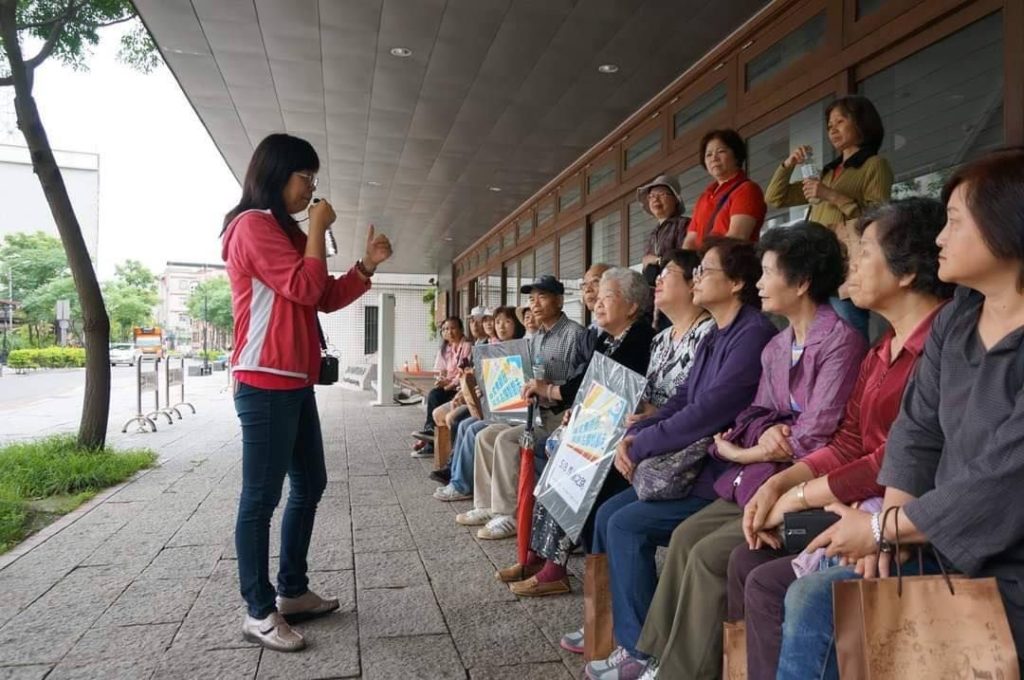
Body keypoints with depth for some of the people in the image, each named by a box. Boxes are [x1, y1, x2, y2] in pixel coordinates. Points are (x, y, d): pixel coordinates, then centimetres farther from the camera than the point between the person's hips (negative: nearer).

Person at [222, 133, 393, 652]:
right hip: (265, 382, -10)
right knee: (262, 496, -3)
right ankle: (258, 612, 8)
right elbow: (305, 288, -17)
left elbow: (327, 298, 20)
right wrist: (318, 229, -8)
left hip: (295, 380, 10)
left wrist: (367, 265, 8)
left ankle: (292, 591, 25)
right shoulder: (253, 225, -8)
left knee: (310, 485, 14)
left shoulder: (285, 231, 22)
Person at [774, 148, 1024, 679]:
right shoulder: (955, 319, 4)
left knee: (823, 610, -14)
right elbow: (917, 428, 5)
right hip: (944, 544, 7)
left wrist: (881, 528, -14)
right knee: (812, 597, -4)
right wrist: (888, 522, -7)